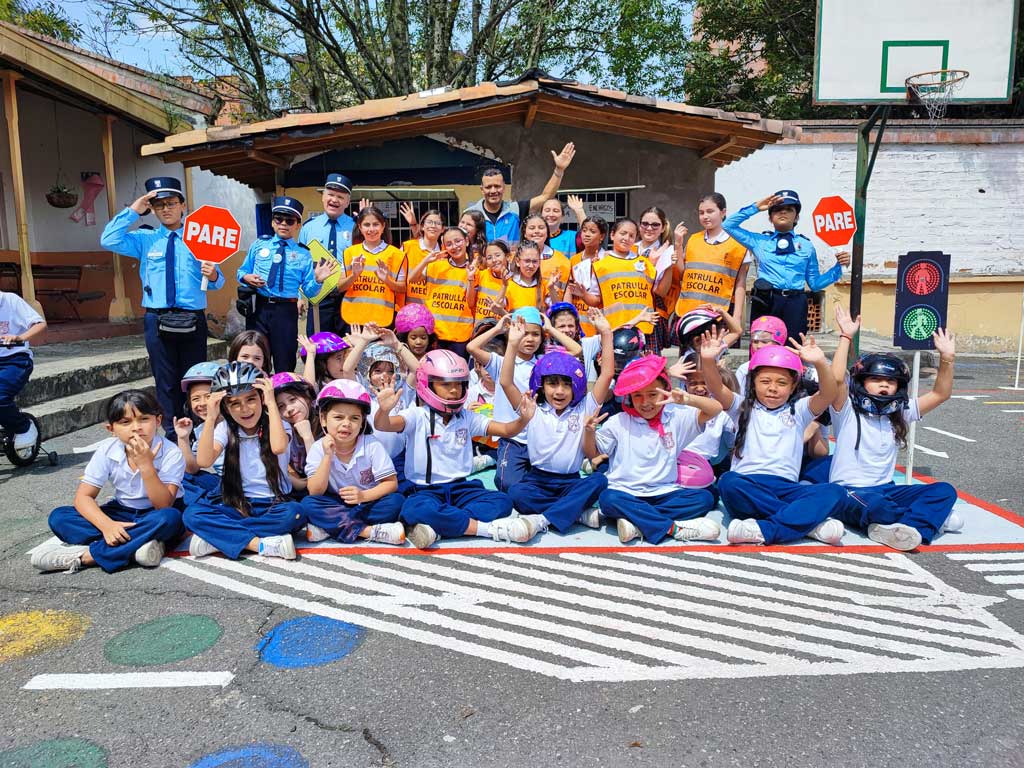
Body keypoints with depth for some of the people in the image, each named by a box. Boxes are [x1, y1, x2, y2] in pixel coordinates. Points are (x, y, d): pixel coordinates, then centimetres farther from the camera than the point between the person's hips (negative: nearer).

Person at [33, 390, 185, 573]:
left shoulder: (170, 453, -21)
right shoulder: (107, 450, -11)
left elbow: (164, 505, -26)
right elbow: (83, 497, -10)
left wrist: (146, 465, -37)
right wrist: (106, 525, -30)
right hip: (122, 514, 4)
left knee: (170, 518, -39)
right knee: (58, 517, -15)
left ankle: (84, 556, -29)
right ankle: (136, 545, -29)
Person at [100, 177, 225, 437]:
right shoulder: (145, 239, 8)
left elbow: (218, 281, 0)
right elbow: (109, 241, -7)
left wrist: (212, 275, -24)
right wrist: (133, 211, -5)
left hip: (193, 320, -1)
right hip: (158, 320, 1)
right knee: (166, 382, 7)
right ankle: (172, 434, 17)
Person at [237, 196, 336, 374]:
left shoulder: (303, 254, 2)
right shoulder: (259, 245, 8)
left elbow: (308, 291, 0)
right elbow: (242, 271, 14)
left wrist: (317, 280, -20)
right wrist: (247, 277, -8)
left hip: (286, 312, -1)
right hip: (258, 308, 2)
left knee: (285, 364, 9)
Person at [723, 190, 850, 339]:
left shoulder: (806, 245, 16)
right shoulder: (759, 241, 15)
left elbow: (815, 283, 17)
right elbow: (728, 225, 12)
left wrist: (838, 266, 4)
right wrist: (755, 208, 9)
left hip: (795, 304, 1)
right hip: (764, 302, -1)